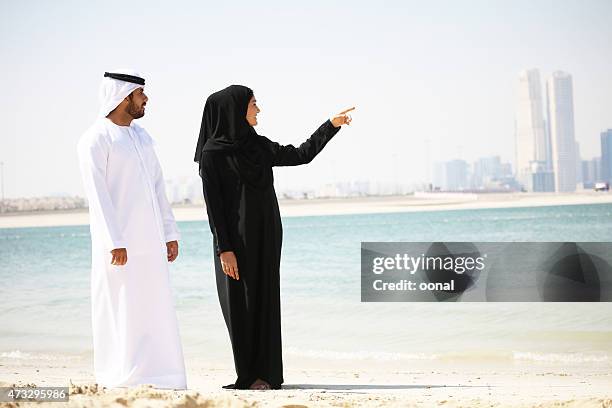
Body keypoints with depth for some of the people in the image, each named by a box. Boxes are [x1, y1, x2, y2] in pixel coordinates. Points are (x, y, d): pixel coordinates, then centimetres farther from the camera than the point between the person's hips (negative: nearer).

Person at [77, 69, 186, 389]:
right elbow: (97, 194, -14)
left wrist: (169, 233, 12)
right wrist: (114, 242, -19)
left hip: (150, 242, 7)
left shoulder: (141, 136, 16)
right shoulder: (96, 139, -8)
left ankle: (153, 375, 14)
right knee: (120, 310, -4)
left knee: (155, 308, 8)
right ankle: (119, 379, 2)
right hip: (119, 243, -7)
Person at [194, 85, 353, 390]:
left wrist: (331, 125, 14)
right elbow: (213, 203, -11)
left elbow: (301, 155, 18)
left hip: (265, 236, 6)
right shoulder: (212, 152, -9)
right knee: (240, 305, -2)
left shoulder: (258, 146, 10)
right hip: (235, 238, -6)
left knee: (265, 302, 6)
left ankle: (265, 374, 10)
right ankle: (248, 375, 6)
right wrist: (224, 248, -16)